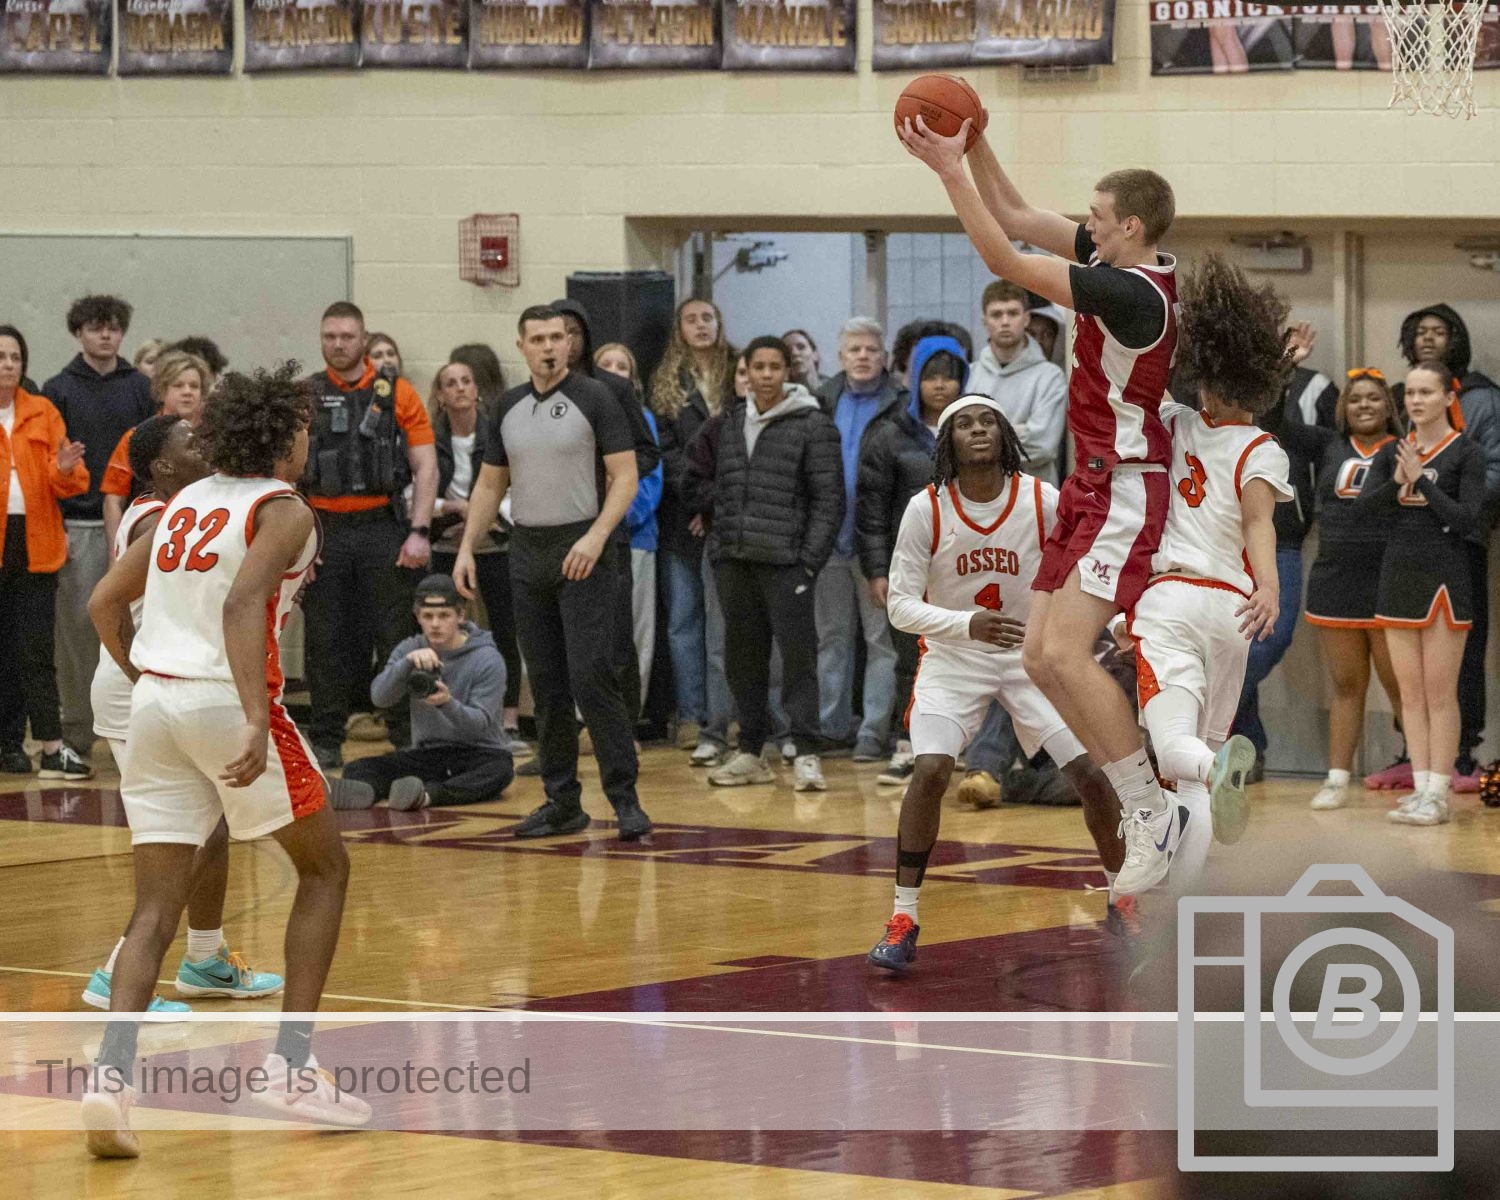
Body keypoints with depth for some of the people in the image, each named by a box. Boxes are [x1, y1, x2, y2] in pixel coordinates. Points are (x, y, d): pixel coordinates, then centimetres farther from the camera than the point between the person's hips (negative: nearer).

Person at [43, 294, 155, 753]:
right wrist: (53, 528, -7)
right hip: (78, 525, -1)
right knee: (78, 625, -1)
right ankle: (76, 730, 5)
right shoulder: (59, 389, 3)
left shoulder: (140, 388, 8)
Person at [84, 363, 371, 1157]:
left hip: (154, 702, 6)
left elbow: (103, 603, 18)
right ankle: (290, 1067, 7)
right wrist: (256, 720, -28)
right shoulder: (284, 510, -4)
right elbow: (242, 604, -21)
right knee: (324, 867, 13)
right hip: (227, 701, -6)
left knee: (156, 906, 6)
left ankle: (111, 1079, -14)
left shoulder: (186, 503, 17)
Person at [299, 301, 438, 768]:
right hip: (323, 532, 1)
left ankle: (407, 737, 7)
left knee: (396, 638, 0)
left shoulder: (397, 393, 3)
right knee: (326, 642, 5)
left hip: (383, 528, -1)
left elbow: (425, 467, 2)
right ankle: (326, 741, 14)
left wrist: (419, 531, -7)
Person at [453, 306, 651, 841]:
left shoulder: (593, 398, -4)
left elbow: (625, 475, -9)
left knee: (592, 676, -13)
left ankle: (624, 799, -9)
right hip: (528, 555, 6)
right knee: (547, 685, 7)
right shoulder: (510, 406, 12)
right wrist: (467, 547, 8)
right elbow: (490, 483, 19)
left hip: (583, 552, -6)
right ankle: (562, 802, 12)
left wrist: (596, 537, -21)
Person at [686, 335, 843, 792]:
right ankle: (750, 751, 15)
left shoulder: (812, 425, -2)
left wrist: (810, 561, -11)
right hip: (733, 560, 5)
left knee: (798, 653, -8)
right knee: (743, 656, 8)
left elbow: (828, 499, -5)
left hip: (785, 561, -5)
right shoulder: (728, 423, 12)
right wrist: (719, 511, 9)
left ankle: (806, 753, -7)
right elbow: (697, 474, 25)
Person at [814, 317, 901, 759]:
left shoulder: (900, 406, -4)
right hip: (831, 540, 5)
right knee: (832, 636, 10)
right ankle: (831, 725, 17)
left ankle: (875, 730, 0)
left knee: (881, 638, -2)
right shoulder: (823, 403, 11)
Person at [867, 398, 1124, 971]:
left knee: (1091, 774, -6)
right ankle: (903, 920, -11)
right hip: (954, 659, -1)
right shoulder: (926, 509, -15)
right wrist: (967, 624, -30)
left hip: (1033, 655, 1)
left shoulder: (1044, 502, -13)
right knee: (929, 771, -22)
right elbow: (901, 605, -14)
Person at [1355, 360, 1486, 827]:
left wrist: (1422, 480, -17)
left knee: (1440, 692, -3)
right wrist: (1396, 482, -18)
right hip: (1398, 575, 5)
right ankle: (1420, 789, 11)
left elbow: (1467, 518, -12)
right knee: (1410, 692, 7)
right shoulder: (1392, 452, 9)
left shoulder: (1466, 453, -4)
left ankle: (1438, 796, -2)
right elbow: (1362, 506, -2)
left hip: (1444, 578, -5)